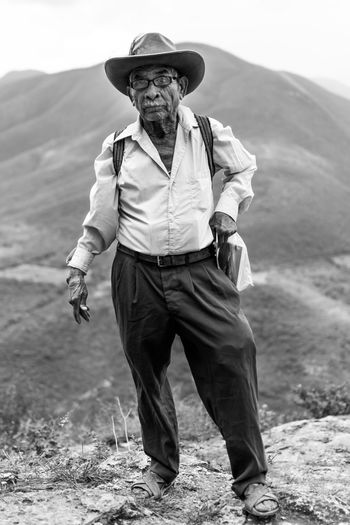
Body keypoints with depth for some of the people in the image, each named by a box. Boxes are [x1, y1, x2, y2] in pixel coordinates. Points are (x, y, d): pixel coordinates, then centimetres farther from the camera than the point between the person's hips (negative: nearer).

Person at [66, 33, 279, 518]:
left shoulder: (210, 134, 4)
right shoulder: (117, 149, 4)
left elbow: (245, 168, 24)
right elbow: (101, 219, 10)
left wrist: (230, 204, 6)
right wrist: (77, 269, 5)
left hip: (199, 272, 0)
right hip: (137, 276, 1)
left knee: (233, 364, -9)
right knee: (148, 374, 10)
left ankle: (251, 478, 5)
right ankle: (161, 466, 33)